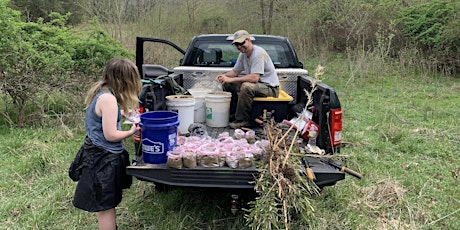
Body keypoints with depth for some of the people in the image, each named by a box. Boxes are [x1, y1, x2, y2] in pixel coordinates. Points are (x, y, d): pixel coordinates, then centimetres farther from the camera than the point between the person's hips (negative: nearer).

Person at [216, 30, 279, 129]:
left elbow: (254, 78, -32)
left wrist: (231, 79, -31)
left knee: (246, 86, -37)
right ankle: (231, 113, 10)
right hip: (255, 83, 9)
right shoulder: (243, 54, 4)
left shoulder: (258, 53, -23)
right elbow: (235, 71, 15)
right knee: (227, 83, 3)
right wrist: (224, 76, -8)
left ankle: (242, 120, -22)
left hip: (270, 87, -9)